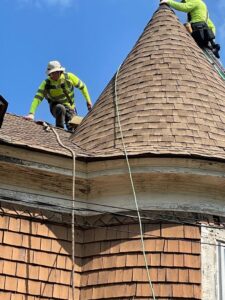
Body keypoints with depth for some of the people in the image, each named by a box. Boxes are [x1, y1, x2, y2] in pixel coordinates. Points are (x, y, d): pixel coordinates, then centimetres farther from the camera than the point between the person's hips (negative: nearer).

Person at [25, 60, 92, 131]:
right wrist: (31, 113, -42)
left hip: (70, 109, 2)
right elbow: (37, 98, -30)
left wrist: (88, 101, 0)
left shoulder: (69, 77, -15)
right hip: (56, 109, -2)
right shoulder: (46, 84, -20)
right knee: (61, 108, -37)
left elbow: (82, 86, 0)